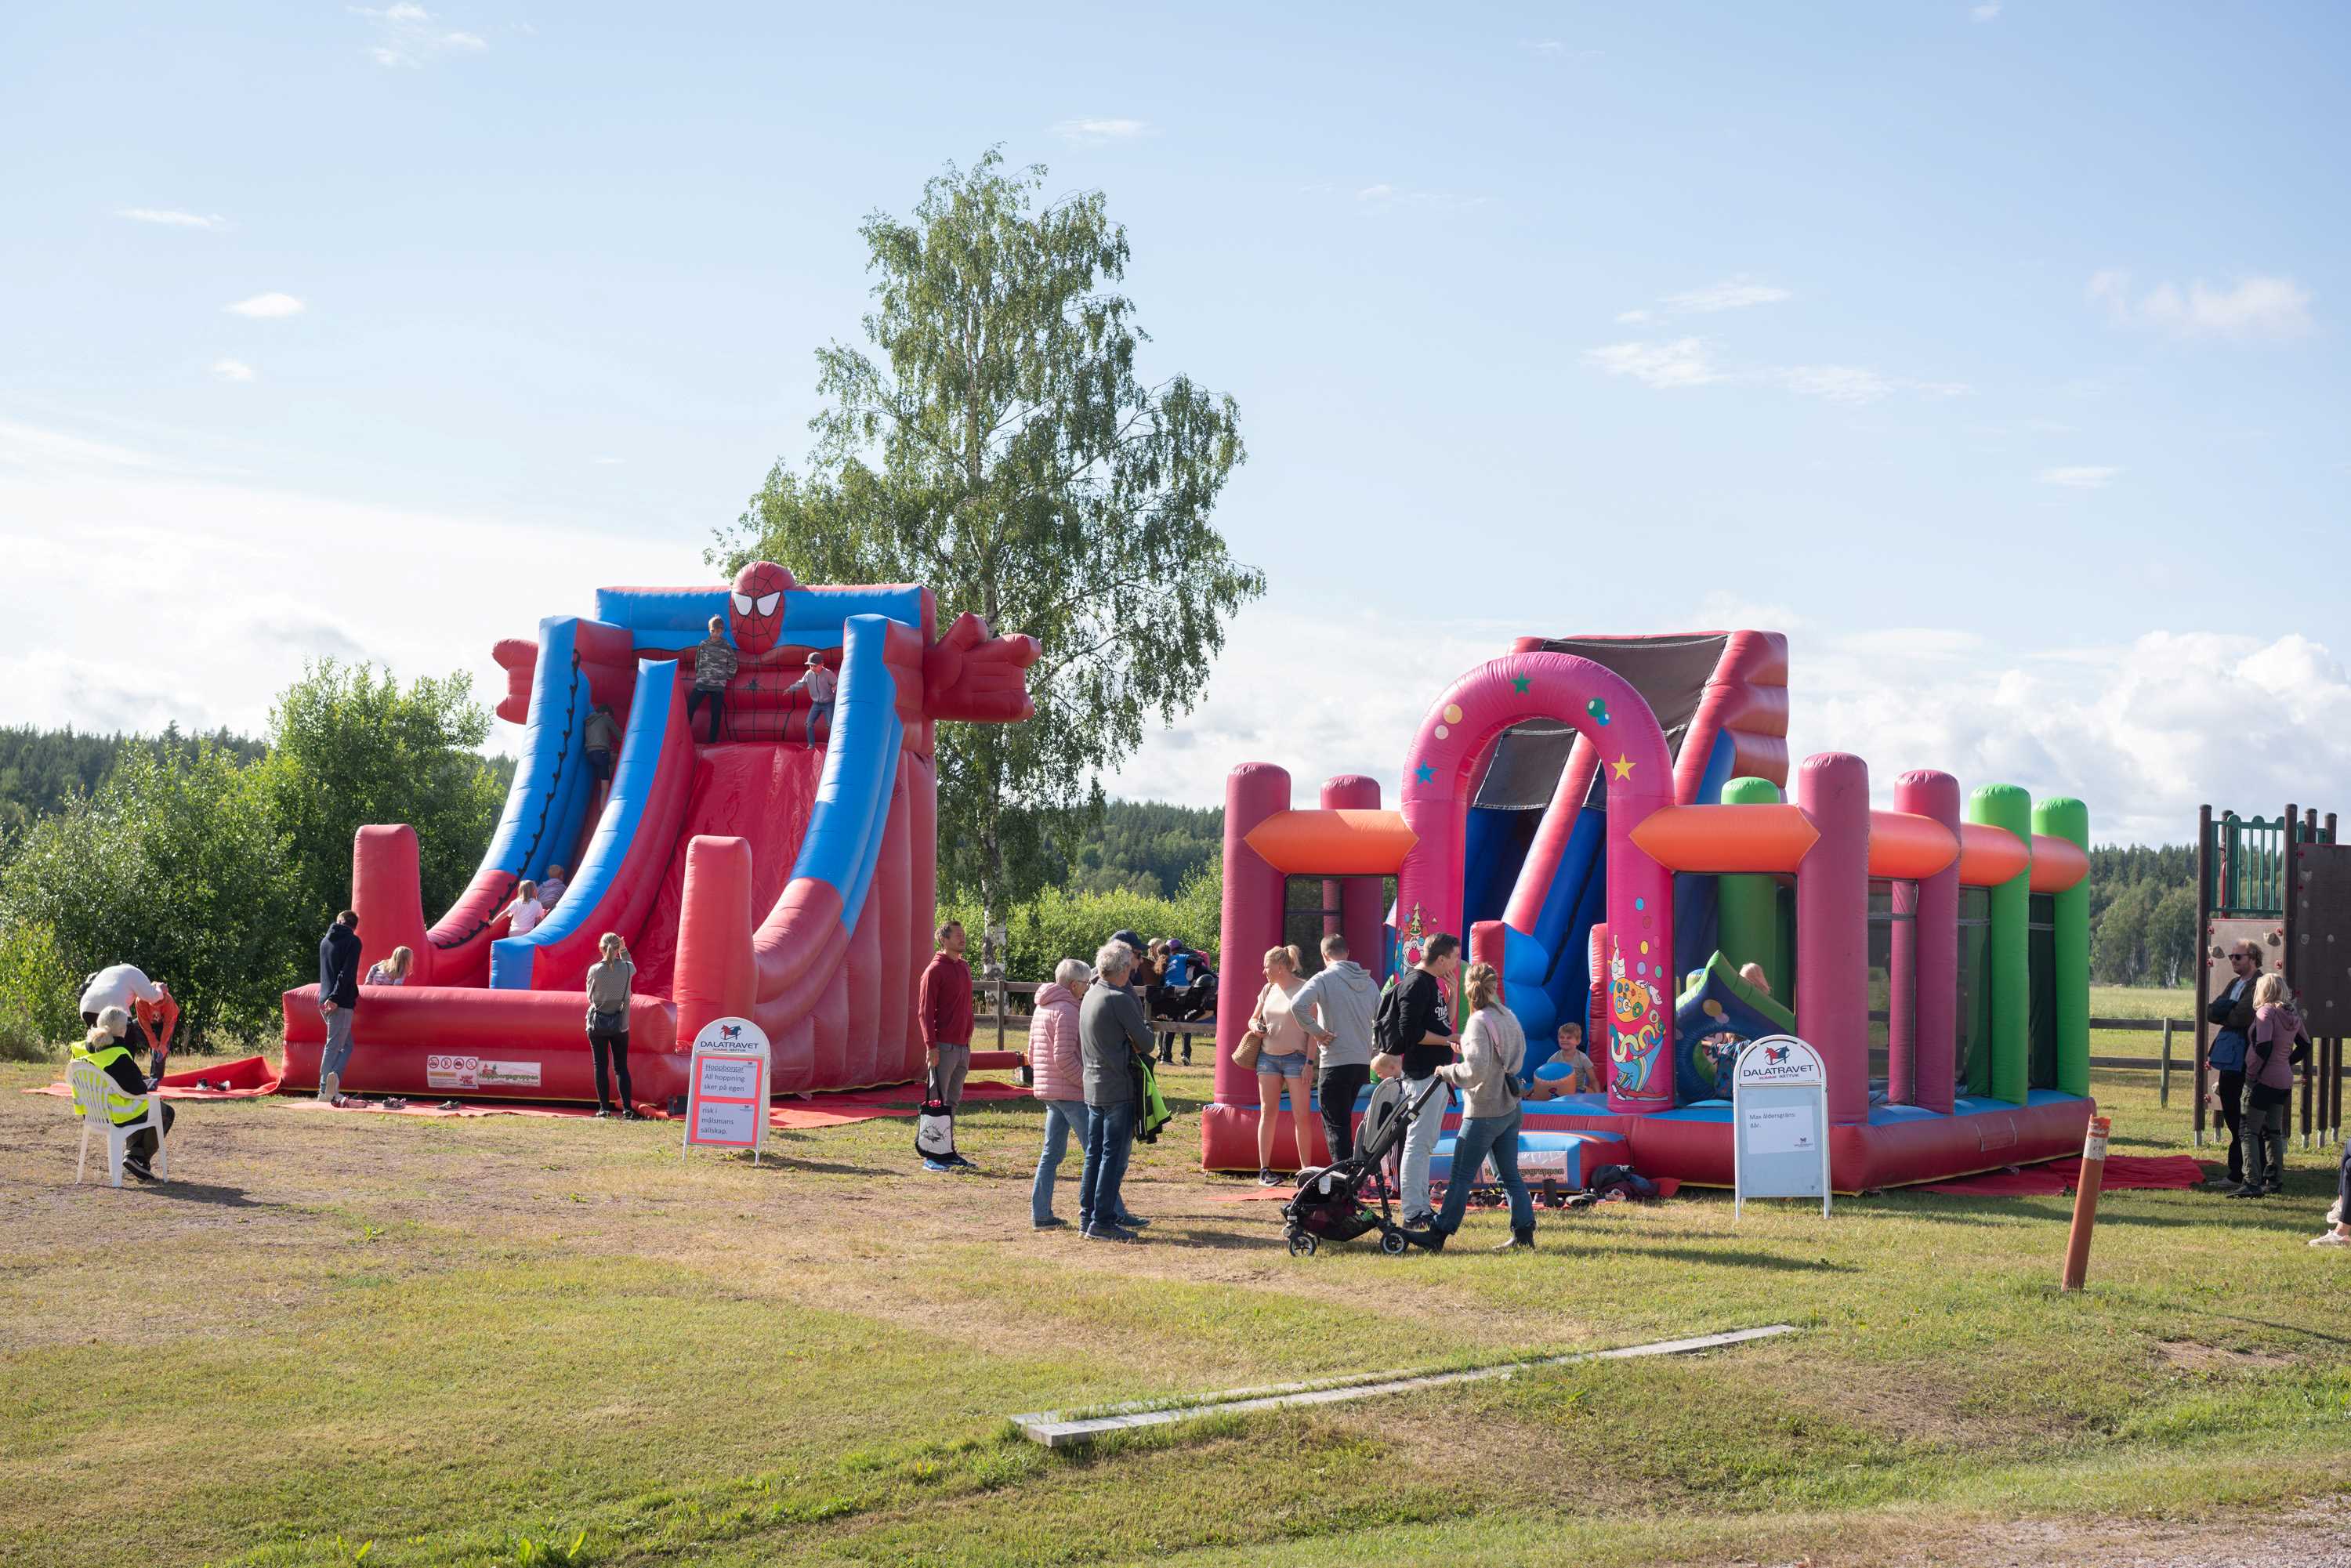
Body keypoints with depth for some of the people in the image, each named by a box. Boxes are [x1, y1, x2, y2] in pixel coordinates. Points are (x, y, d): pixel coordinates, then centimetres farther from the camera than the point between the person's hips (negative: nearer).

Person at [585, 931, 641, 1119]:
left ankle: (604, 1108, 3)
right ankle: (628, 1109, 0)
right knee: (621, 1067, 7)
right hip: (620, 1024, 2)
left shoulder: (594, 970, -13)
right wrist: (624, 951, 21)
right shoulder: (626, 968, -7)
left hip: (597, 1023, -2)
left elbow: (589, 996, 0)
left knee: (600, 1066, 5)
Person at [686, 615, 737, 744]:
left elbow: (733, 664, 9)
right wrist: (698, 675, 8)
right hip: (701, 684, 1)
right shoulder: (702, 645, 4)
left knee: (716, 714, 3)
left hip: (719, 686, -1)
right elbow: (697, 662, 12)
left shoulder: (727, 647, 1)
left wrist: (727, 677, 6)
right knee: (689, 709, -6)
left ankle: (713, 741, 9)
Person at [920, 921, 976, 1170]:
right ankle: (932, 1156, -1)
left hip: (962, 1046, 8)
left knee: (953, 1101, 13)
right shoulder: (935, 970, -8)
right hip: (943, 1047, -8)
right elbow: (926, 1011, -12)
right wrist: (931, 1045, -18)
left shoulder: (965, 968, 16)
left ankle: (948, 1152, 20)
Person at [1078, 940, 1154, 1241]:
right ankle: (1102, 1222, -5)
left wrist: (1129, 1044, 6)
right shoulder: (1120, 1000, -16)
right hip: (1118, 1089, -8)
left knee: (1094, 1154, 13)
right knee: (1114, 1155, -4)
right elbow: (1146, 1042, -12)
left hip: (1093, 1088, 8)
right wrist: (1144, 1024, 8)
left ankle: (1087, 1217, 16)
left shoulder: (1090, 997, 11)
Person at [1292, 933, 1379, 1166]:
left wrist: (1316, 1031, -13)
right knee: (1344, 1119, 20)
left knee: (1335, 1124, -1)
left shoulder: (1325, 979, -8)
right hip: (1363, 1063, 6)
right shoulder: (1370, 983, 11)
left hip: (1335, 1062, -6)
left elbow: (1298, 1005, -25)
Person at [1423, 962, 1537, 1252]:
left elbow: (1476, 1070, -25)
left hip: (1484, 1112, -8)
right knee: (1509, 1174, 11)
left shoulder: (1479, 1022, -17)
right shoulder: (1509, 1017, 8)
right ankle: (1524, 1234, 9)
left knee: (1461, 1176, -2)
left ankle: (1438, 1237, 2)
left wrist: (1447, 1072, -9)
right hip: (1511, 1109, 8)